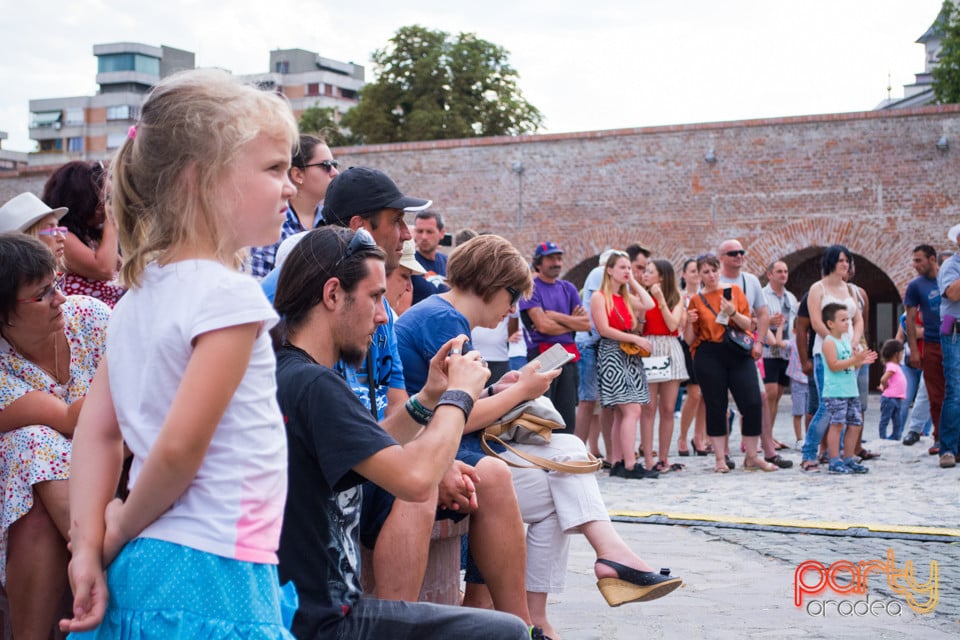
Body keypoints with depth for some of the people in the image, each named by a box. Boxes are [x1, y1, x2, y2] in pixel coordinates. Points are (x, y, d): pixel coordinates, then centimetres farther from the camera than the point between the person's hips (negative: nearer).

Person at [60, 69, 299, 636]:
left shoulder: (139, 294, 9)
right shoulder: (232, 296, -16)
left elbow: (97, 429, 7)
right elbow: (181, 446, -20)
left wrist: (89, 548, 4)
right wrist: (120, 531, -4)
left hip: (142, 567, 8)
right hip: (213, 570, -8)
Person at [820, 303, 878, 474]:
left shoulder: (846, 340, 17)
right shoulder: (829, 342, -9)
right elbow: (833, 365, -19)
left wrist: (862, 361, 4)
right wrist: (854, 359, -22)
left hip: (851, 391, 9)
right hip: (834, 392, -9)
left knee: (855, 424, 8)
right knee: (837, 424, -9)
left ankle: (848, 459, 17)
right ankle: (834, 462, -5)